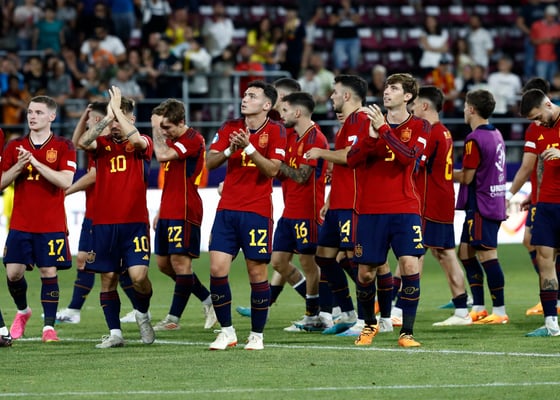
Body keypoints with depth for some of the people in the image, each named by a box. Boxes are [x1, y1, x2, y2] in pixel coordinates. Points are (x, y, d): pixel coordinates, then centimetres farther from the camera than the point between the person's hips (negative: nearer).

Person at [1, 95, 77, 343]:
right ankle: (22, 311, 24)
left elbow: (66, 181, -14)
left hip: (51, 225, -3)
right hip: (20, 224, 3)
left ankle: (49, 326, 3)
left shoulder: (63, 147, -1)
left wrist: (35, 162, -19)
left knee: (49, 272, -4)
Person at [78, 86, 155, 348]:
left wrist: (117, 110, -19)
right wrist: (107, 118, -20)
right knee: (108, 279, 3)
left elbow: (136, 139, -22)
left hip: (134, 223, -3)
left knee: (138, 276, -14)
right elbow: (83, 142, -14)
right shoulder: (102, 144, 8)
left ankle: (143, 314, 16)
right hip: (103, 223, 3)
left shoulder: (141, 144, 3)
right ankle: (114, 333, 11)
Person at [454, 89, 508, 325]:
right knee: (466, 253, 14)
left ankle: (499, 311, -8)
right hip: (495, 203, 9)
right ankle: (478, 308, 14)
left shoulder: (474, 139, -15)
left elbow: (466, 177, -13)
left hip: (480, 206, -9)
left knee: (487, 255, -8)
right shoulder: (496, 135, 13)